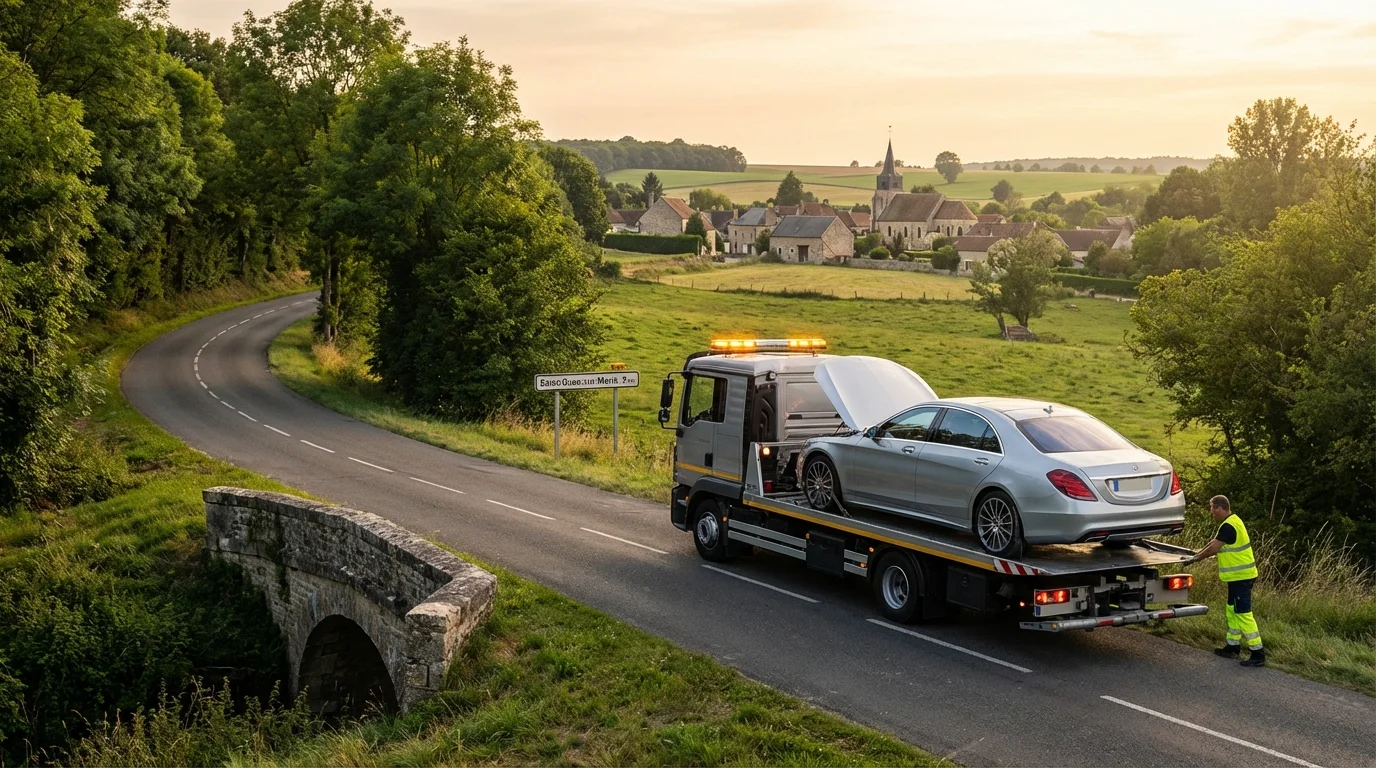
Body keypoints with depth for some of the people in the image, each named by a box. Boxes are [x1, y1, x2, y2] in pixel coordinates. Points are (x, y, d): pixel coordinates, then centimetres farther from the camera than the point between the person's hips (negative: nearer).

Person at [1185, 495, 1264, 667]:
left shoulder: (1228, 526, -20)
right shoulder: (1232, 521, 12)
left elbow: (1213, 549, -18)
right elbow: (1216, 542, 22)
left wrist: (1194, 559, -6)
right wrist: (1200, 552, 19)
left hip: (1240, 576, -11)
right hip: (1240, 575, 11)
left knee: (1243, 614, -9)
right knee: (1232, 611, 18)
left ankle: (1258, 654, -7)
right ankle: (1233, 646, 26)